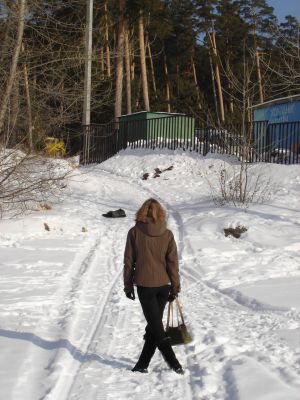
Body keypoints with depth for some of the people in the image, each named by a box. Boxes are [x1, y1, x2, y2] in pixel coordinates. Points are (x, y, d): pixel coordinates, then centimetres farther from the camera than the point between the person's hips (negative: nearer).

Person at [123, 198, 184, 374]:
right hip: (163, 285, 3)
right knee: (154, 325, 14)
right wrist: (175, 287, 7)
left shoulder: (134, 232, -6)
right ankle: (143, 363, 19)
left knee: (156, 327, 2)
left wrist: (128, 285, 7)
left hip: (144, 285, -3)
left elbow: (129, 262, -3)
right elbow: (173, 262, 0)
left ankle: (174, 364, -5)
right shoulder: (167, 234, -1)